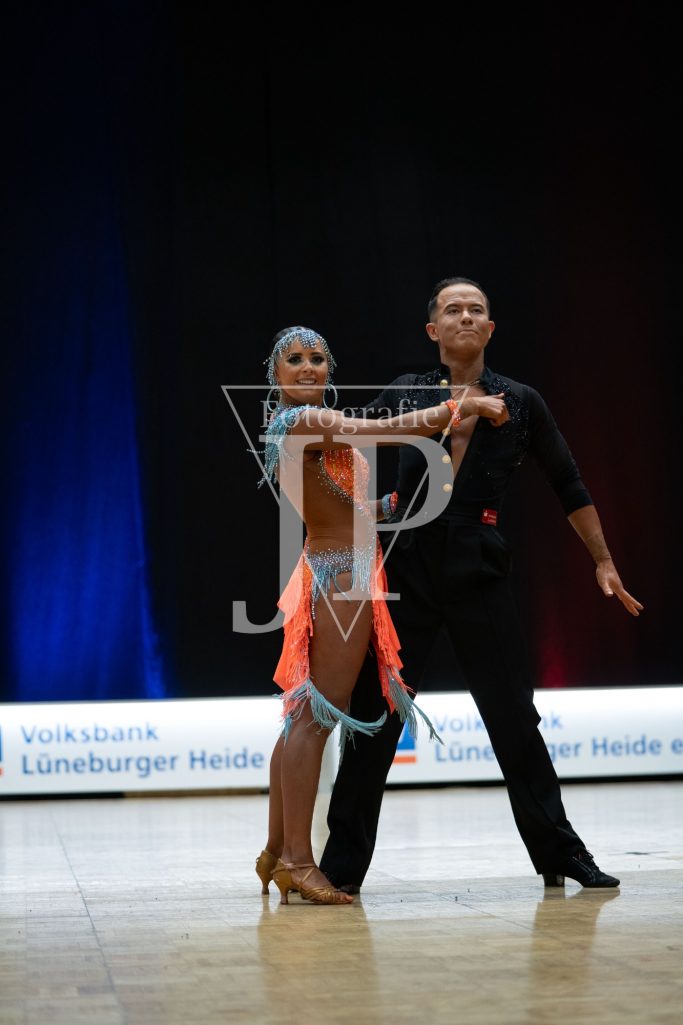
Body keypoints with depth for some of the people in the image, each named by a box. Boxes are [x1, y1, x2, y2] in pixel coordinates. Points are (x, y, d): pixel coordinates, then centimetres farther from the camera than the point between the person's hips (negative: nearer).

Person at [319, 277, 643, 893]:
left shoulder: (521, 404, 6)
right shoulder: (404, 395, 6)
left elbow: (569, 486, 14)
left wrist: (604, 562, 15)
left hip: (478, 571, 0)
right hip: (406, 568, 0)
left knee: (513, 716, 3)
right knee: (373, 716, 0)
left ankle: (561, 853, 17)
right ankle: (342, 865, 8)